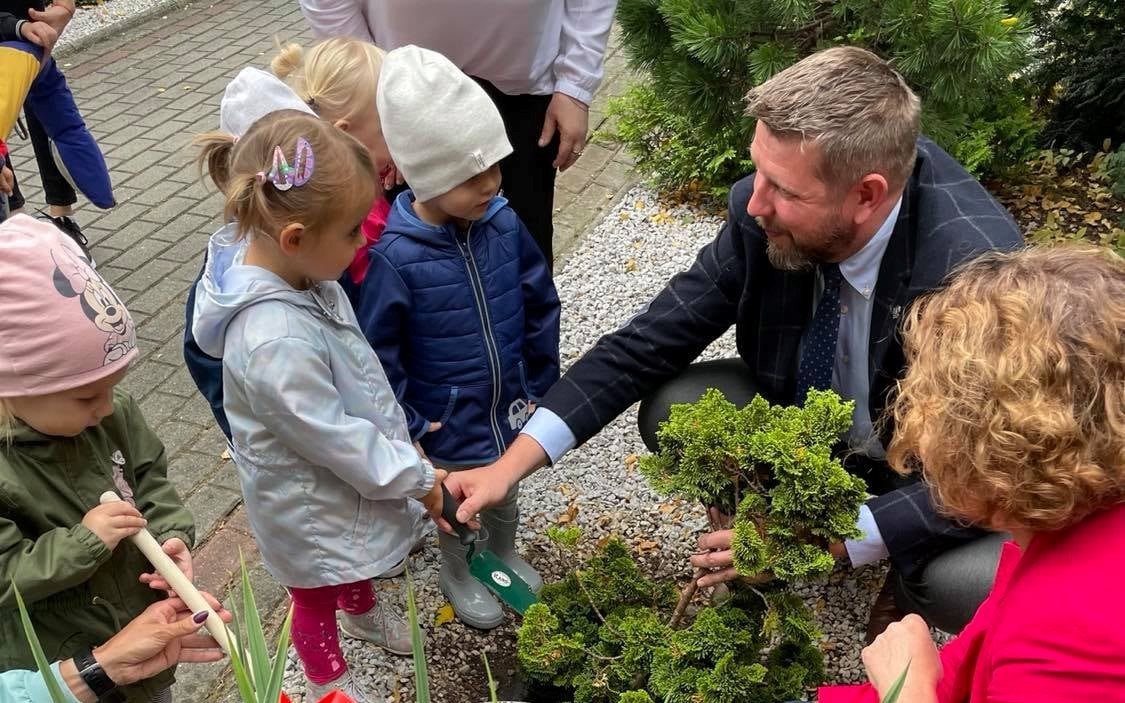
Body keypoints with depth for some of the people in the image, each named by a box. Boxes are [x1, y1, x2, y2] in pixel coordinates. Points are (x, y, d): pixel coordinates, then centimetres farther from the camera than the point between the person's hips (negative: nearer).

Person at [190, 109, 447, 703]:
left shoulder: (294, 268, -16)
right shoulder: (274, 342, -43)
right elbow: (332, 438, -32)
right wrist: (417, 476, -19)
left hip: (341, 479, 8)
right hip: (308, 503, -8)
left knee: (354, 559, 36)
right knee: (316, 597, 23)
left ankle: (363, 611, 66)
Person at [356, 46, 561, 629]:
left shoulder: (503, 223, -15)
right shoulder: (394, 255, -28)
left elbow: (541, 307, -2)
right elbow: (377, 353, -19)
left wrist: (540, 384, 3)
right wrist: (409, 425, -14)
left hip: (509, 408, 4)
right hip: (448, 424, -4)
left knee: (504, 495, 29)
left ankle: (505, 555, 59)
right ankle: (457, 575, 52)